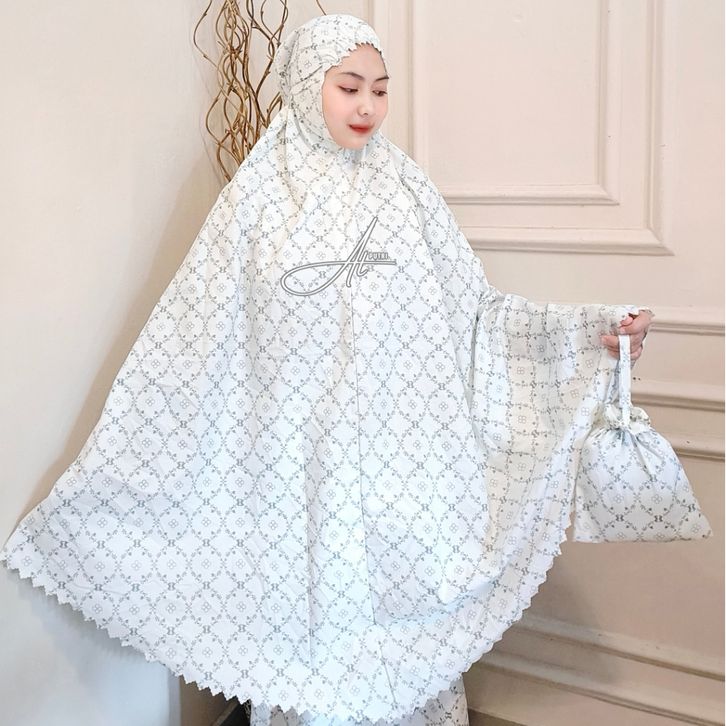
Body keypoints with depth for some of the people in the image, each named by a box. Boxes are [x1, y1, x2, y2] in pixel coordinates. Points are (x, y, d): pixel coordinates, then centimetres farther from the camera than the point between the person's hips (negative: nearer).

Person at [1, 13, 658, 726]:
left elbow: (474, 310, 7)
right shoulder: (258, 195, 0)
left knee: (404, 610, 9)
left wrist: (598, 326, -2)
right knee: (313, 614, 7)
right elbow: (189, 338, -1)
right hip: (302, 465, -1)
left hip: (404, 463, 2)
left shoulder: (406, 188, 5)